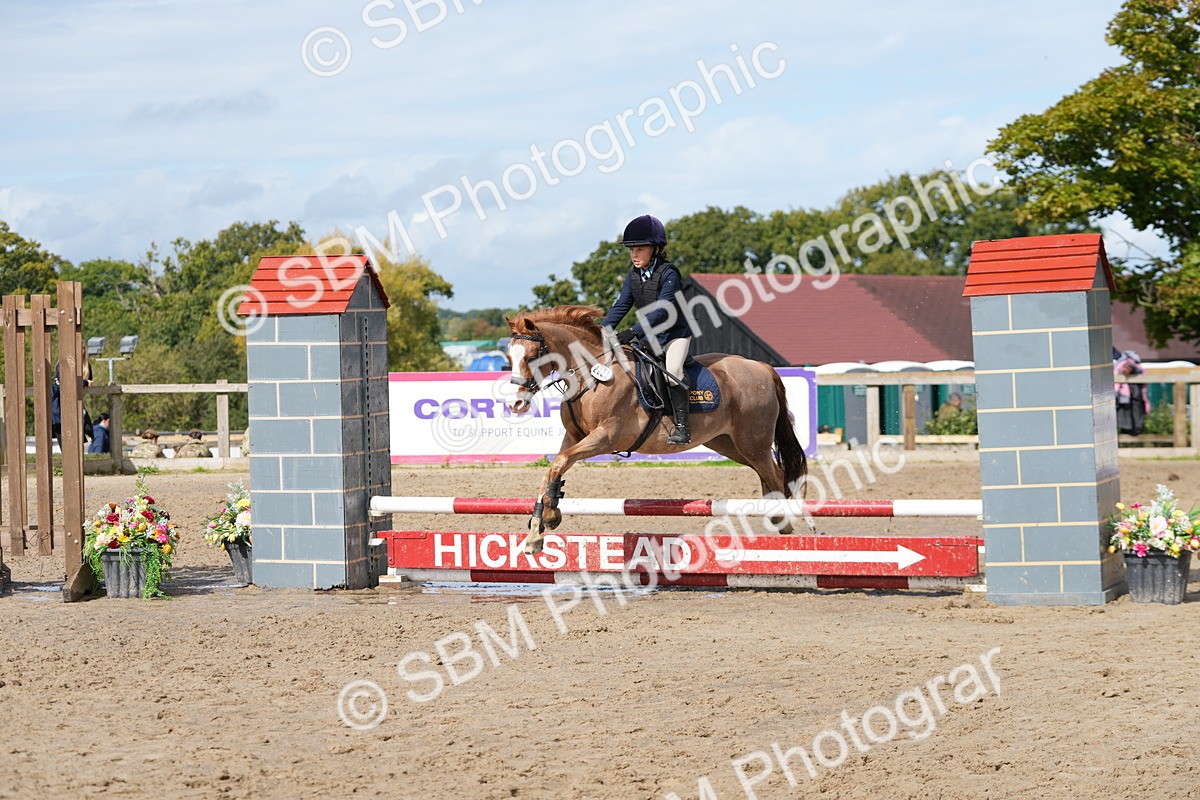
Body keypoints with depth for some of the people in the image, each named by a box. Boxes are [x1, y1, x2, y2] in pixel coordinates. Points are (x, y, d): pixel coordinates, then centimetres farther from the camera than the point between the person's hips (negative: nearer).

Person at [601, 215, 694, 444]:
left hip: (675, 334, -8)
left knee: (673, 368, -30)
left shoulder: (668, 274, -19)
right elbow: (621, 306, 3)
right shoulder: (634, 275, 3)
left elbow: (660, 310, -29)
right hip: (648, 336, 8)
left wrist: (634, 332, -39)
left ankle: (681, 426, -27)